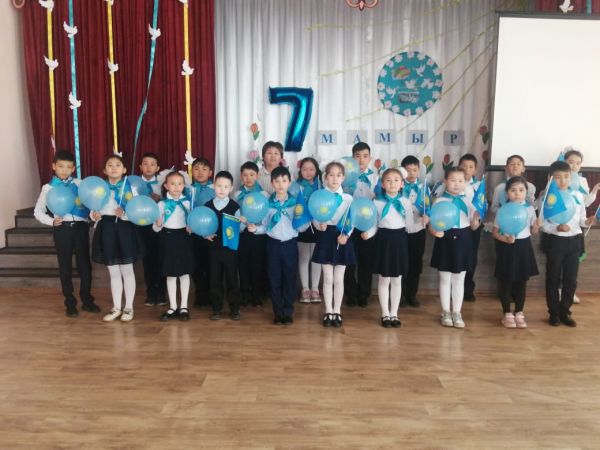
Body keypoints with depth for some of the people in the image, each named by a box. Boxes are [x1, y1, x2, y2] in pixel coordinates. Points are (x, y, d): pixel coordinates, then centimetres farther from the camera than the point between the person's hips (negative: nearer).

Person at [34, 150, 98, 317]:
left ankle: (87, 300, 24)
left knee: (84, 264, 9)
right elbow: (38, 211, 7)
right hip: (62, 228, -1)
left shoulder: (79, 184, 6)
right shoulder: (48, 187, 4)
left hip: (80, 227, 1)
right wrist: (51, 221, -8)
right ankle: (70, 303, 21)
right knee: (65, 266, 8)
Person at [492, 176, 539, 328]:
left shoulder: (529, 209, 0)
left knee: (521, 282, 11)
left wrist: (537, 226, -14)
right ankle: (507, 314, 19)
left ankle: (519, 313, 25)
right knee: (505, 282, 5)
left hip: (523, 246, 3)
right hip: (507, 247, -3)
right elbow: (494, 232, -5)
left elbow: (533, 231, 7)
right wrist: (505, 239, -22)